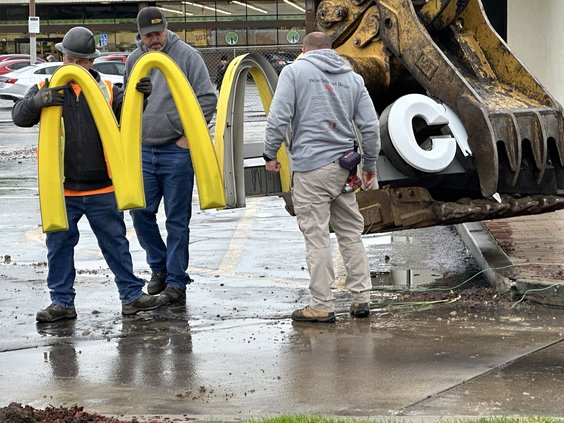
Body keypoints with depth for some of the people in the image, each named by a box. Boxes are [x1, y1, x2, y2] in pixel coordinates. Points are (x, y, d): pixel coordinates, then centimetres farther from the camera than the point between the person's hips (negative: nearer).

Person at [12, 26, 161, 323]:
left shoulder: (106, 89, 6)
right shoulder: (47, 89, 2)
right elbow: (19, 116, -8)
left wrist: (141, 96, -19)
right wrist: (38, 101, -29)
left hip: (101, 189, 0)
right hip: (61, 189, 0)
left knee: (116, 243, 8)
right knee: (59, 245, 6)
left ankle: (132, 295, 15)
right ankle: (62, 302, 14)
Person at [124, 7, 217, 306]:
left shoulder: (186, 56, -6)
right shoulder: (133, 60, 8)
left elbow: (208, 99, -7)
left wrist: (188, 135, -9)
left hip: (176, 151, -4)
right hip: (143, 151, 5)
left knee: (177, 219, 1)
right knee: (141, 212, 3)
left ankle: (176, 282, 6)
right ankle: (159, 267, 23)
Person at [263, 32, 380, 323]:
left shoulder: (295, 71, 1)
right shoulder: (353, 78, 12)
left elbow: (279, 117, -8)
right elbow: (369, 126, 10)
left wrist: (270, 154, 3)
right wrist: (370, 164, 21)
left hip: (311, 168, -5)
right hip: (344, 166, 5)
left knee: (317, 236, -3)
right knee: (351, 232, 12)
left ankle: (322, 305, -1)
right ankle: (361, 298, 13)